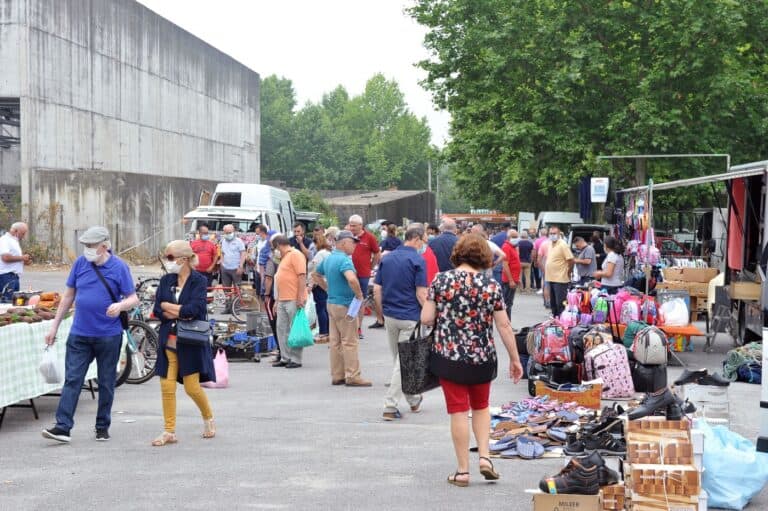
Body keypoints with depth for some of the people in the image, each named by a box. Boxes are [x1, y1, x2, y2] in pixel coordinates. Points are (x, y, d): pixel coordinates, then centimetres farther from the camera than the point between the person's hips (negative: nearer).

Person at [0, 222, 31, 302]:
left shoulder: (14, 241, 21)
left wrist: (24, 261, 11)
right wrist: (21, 258, -12)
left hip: (15, 276, 10)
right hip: (7, 275, -10)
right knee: (7, 302, -13)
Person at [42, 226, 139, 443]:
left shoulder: (119, 267, -6)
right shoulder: (80, 263, 2)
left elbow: (134, 299, -4)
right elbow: (69, 296, 10)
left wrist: (120, 306, -26)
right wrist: (54, 325, 10)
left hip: (108, 335, -2)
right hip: (79, 334, 2)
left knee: (106, 383, 8)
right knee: (72, 380, -4)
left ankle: (103, 427, 20)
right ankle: (63, 427, -6)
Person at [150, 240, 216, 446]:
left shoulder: (199, 281, -6)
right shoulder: (166, 280, 7)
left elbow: (195, 308, -19)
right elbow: (157, 310, 0)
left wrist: (168, 307, -9)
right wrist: (180, 313, -13)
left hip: (191, 341, -4)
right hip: (168, 340, 4)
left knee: (191, 387, -2)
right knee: (167, 386, 0)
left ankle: (208, 418, 25)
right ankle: (169, 431, 9)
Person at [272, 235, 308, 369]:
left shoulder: (295, 255, -10)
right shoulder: (284, 257, 20)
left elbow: (302, 276, -17)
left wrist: (300, 297, -22)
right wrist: (277, 300, 23)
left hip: (294, 300, -10)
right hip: (283, 300, 10)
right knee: (282, 329, 10)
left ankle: (296, 360, 1)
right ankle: (285, 358, 16)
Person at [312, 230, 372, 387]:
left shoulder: (328, 259, 10)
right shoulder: (344, 260, -19)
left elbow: (316, 276, 24)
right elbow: (352, 279, -36)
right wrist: (359, 295, -21)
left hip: (332, 303, 9)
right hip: (345, 305, -9)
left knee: (335, 341, 11)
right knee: (350, 342, -3)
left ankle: (337, 376, 16)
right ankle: (352, 377, -1)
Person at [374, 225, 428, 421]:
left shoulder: (387, 258, 6)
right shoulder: (417, 260, -11)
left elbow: (377, 290, 6)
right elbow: (421, 294, -15)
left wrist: (382, 313, 15)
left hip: (390, 315, 6)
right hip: (410, 317, -6)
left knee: (398, 359, 17)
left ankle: (413, 400, 30)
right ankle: (390, 406, -5)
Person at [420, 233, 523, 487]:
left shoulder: (441, 280, -6)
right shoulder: (491, 285, -3)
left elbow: (426, 319, -7)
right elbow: (504, 326, -2)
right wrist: (515, 359, 6)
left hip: (449, 355, -1)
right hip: (482, 357, 1)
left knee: (458, 411, 4)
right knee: (481, 407, 22)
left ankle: (463, 470, 8)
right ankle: (484, 457, 10)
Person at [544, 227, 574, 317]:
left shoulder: (563, 245, -12)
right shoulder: (549, 244, 13)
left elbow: (571, 260, -16)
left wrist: (568, 272, -7)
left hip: (560, 279, -9)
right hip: (550, 278, 9)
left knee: (560, 303, -7)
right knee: (553, 302, 16)